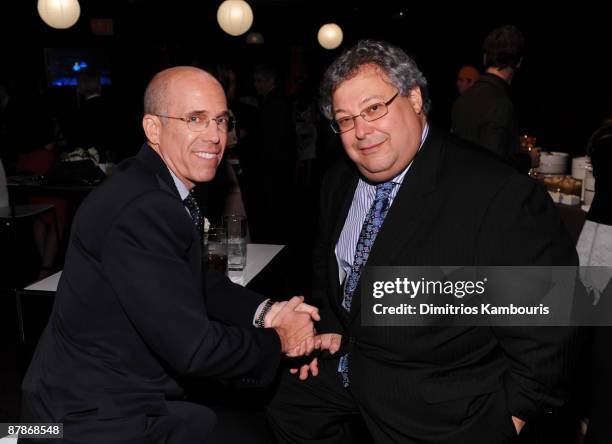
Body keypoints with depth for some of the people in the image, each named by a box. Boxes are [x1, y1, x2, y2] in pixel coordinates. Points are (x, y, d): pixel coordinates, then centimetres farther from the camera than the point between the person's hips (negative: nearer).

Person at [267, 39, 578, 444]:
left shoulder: (498, 195, -25)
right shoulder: (340, 181, -1)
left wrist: (516, 410, -11)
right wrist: (330, 324, 3)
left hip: (442, 402, -6)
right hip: (347, 356, 7)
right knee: (284, 403, 14)